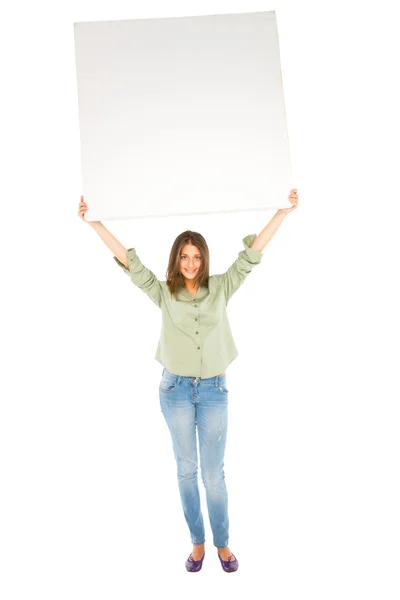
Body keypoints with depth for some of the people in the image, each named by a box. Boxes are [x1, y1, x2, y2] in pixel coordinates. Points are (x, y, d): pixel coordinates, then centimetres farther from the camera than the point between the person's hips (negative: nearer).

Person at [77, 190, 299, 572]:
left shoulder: (220, 288, 1)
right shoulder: (163, 293, -1)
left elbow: (251, 254, -2)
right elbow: (128, 260, -3)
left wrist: (283, 212, -5)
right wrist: (94, 222, -5)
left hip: (214, 389, 0)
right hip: (176, 388, 1)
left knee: (214, 473, 7)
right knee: (186, 470, 12)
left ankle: (222, 543, 26)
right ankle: (197, 543, 29)